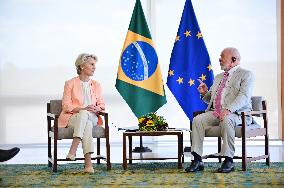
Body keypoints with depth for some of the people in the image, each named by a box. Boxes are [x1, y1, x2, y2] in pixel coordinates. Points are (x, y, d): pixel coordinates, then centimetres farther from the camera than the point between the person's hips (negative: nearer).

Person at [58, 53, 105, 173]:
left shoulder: (96, 85, 18)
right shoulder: (70, 84, 5)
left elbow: (101, 105, 13)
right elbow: (66, 106, -3)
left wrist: (95, 109, -12)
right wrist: (83, 109, -19)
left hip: (91, 117, 3)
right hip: (72, 118, -3)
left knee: (85, 115, -36)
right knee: (85, 119, -38)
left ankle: (73, 150, -46)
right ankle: (88, 163, -47)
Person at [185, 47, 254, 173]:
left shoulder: (246, 75, 4)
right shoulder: (218, 77, 27)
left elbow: (244, 96, -12)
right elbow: (211, 99, 32)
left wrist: (228, 109, -28)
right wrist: (205, 93, 8)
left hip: (236, 114, -6)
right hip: (215, 113, 6)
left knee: (226, 120, -38)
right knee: (197, 120, -21)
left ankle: (228, 160, -32)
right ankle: (197, 160, -24)